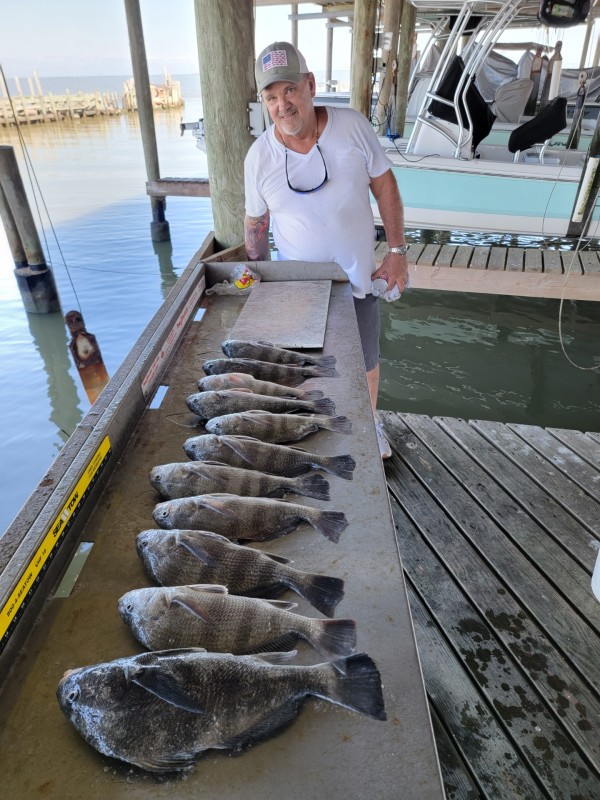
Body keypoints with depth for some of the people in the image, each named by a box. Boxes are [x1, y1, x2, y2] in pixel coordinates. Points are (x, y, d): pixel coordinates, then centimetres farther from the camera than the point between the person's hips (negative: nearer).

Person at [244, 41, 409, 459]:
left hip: (358, 277, 1)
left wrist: (398, 251, -5)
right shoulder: (258, 157, -12)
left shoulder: (353, 126, -14)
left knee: (366, 361, 18)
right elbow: (256, 224, 0)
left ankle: (370, 423, 47)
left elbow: (384, 186, -3)